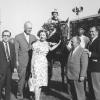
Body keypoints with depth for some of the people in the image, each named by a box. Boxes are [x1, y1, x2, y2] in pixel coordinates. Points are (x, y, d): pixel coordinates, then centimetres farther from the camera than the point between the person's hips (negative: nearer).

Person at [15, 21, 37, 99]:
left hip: (32, 62, 3)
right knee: (22, 79, 2)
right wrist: (16, 61, -7)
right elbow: (16, 50, -2)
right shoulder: (18, 37, -1)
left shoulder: (33, 37, 10)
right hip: (22, 62, -3)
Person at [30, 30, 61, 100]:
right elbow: (33, 56, -6)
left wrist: (58, 43, 19)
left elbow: (51, 49, 29)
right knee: (37, 83, -7)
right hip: (37, 63, -6)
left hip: (44, 63, 6)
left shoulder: (47, 43, 7)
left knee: (41, 82, 10)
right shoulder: (36, 44, -8)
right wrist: (32, 67, -8)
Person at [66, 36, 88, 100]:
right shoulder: (71, 50, 12)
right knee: (71, 92, 17)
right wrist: (67, 73, 15)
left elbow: (84, 65, -16)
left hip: (78, 77, -8)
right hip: (70, 76, 8)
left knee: (79, 92, 5)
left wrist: (82, 75, -18)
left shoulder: (83, 52, -13)